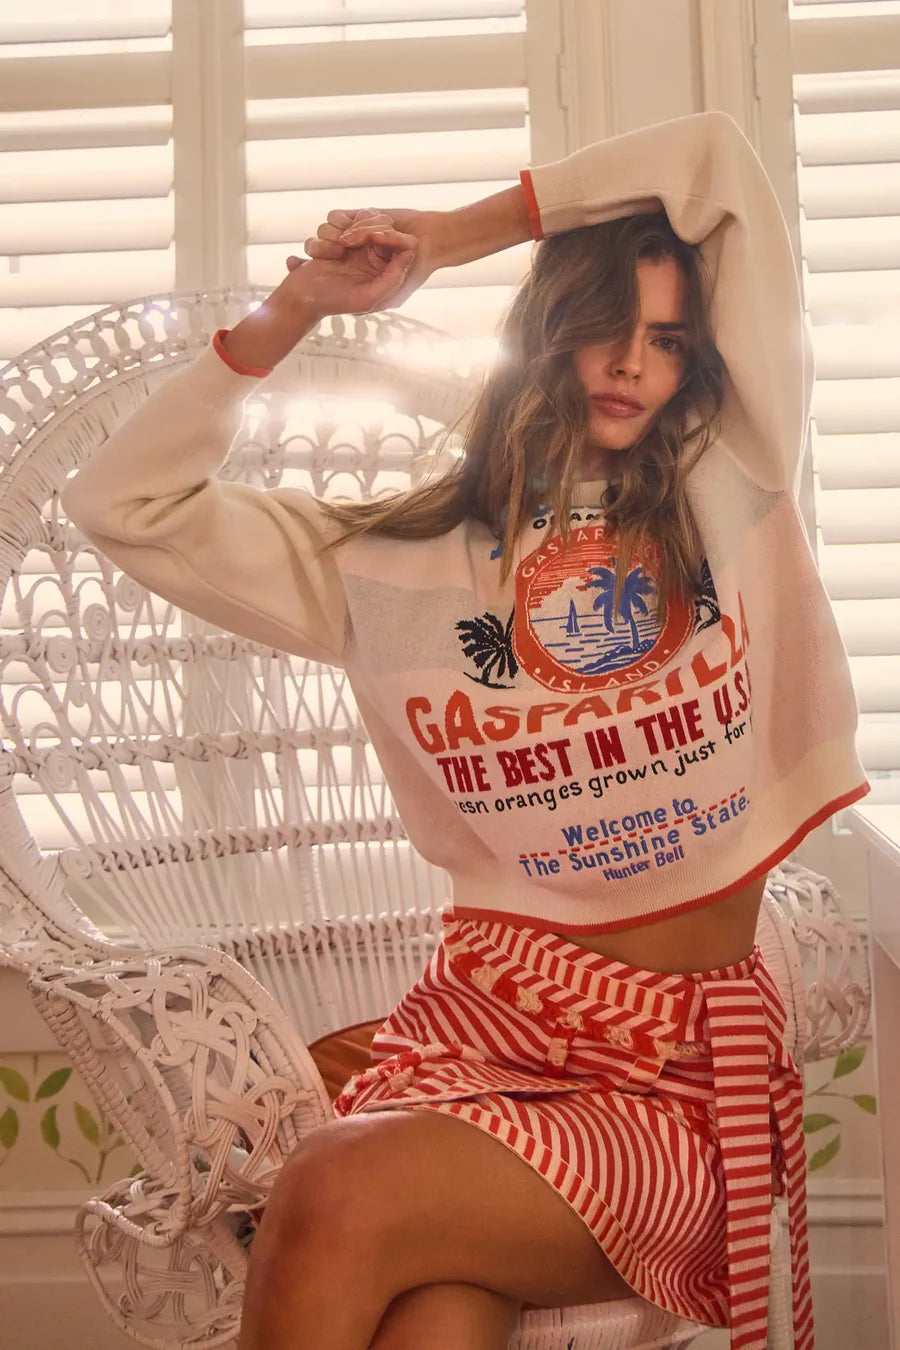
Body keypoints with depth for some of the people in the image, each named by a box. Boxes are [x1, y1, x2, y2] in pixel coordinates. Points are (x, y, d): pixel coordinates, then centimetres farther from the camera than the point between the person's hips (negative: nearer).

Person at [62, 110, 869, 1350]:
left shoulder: (730, 489, 6)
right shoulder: (391, 563, 7)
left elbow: (719, 155, 5)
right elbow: (124, 503, 7)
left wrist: (443, 239, 9)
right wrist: (295, 308, 4)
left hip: (684, 1071, -1)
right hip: (481, 1023, 1)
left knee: (338, 1204, -27)